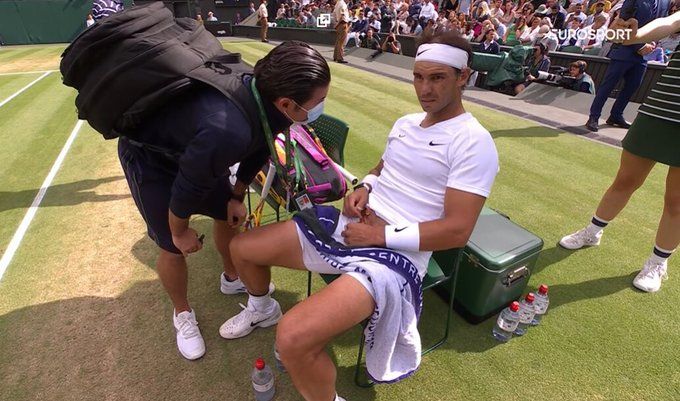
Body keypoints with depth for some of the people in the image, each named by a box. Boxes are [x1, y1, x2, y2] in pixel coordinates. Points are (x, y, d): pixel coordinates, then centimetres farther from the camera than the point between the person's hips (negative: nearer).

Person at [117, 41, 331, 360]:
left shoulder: (265, 93, -21)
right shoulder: (227, 131, -46)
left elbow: (258, 149, -1)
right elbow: (187, 188, -29)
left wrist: (237, 196, 5)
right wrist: (180, 231, -10)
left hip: (192, 147, 7)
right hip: (148, 156, -7)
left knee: (228, 215, 15)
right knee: (174, 248, -2)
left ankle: (232, 278, 43)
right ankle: (182, 314, 29)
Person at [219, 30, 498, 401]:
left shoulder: (474, 143, -10)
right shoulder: (406, 123, 14)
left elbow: (456, 230, -16)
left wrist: (383, 235, -17)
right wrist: (363, 187, 5)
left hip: (394, 253, -8)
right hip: (348, 224, 8)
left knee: (293, 338, -30)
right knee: (241, 248, 12)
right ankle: (262, 309, 44)